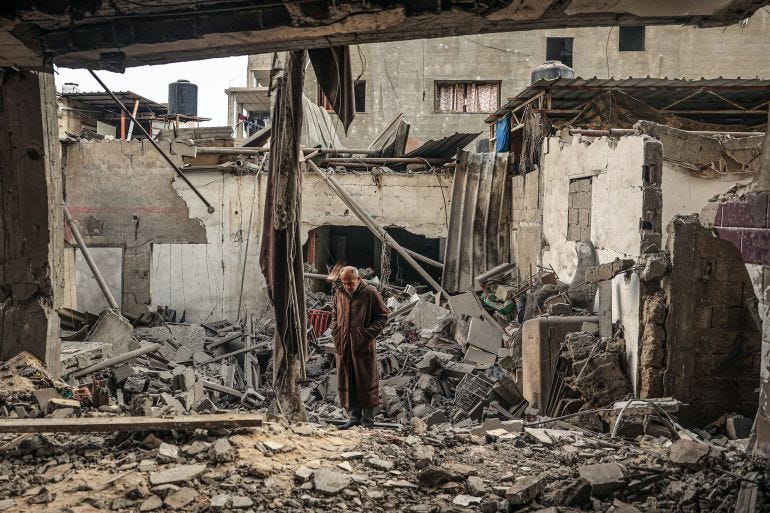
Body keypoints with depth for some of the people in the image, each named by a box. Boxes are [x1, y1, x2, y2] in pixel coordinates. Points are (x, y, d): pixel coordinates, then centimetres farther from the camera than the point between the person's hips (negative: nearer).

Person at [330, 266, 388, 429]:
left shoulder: (370, 293, -7)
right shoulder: (339, 294, 9)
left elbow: (383, 315, -3)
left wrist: (369, 333, -12)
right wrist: (335, 332, 9)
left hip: (364, 347, -5)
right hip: (343, 346, 5)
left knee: (366, 383, 1)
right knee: (346, 383, 8)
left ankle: (368, 420, 10)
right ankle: (354, 417, 19)